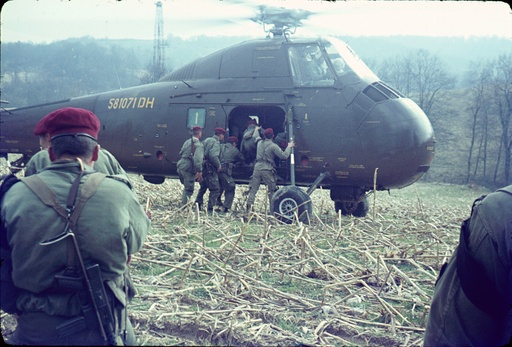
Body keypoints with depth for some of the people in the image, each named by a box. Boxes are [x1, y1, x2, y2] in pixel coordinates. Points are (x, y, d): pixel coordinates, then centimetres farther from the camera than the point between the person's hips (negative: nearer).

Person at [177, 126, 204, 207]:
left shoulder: (187, 142, 14)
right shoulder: (199, 144, -11)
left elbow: (181, 153, 21)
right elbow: (198, 158, -23)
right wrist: (199, 171, -26)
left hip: (180, 166, 8)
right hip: (188, 169, -8)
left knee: (186, 187, 24)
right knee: (189, 189, 0)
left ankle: (183, 204, 28)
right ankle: (184, 206, -1)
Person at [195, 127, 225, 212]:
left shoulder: (207, 140, 17)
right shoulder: (216, 142, -11)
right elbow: (213, 156, -26)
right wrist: (219, 165, -14)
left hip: (203, 166, 9)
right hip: (209, 168, -9)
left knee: (203, 186, 24)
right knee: (215, 189, -4)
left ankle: (198, 203, 26)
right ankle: (210, 208, -6)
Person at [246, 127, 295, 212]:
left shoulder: (260, 143, 9)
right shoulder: (273, 146, -7)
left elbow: (255, 136, 33)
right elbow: (284, 155, -10)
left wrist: (256, 129, 53)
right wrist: (289, 147, 4)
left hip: (257, 167, 4)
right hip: (267, 170, -4)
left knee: (253, 189, 5)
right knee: (272, 190, 5)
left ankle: (249, 205, -6)